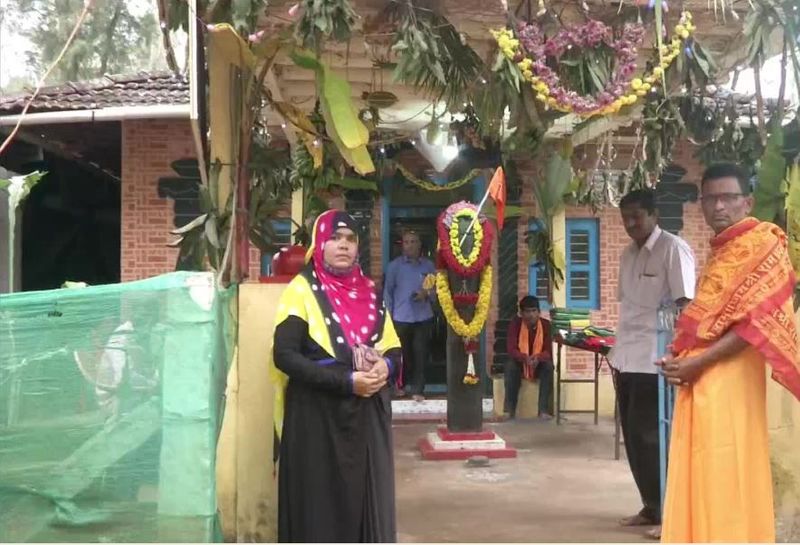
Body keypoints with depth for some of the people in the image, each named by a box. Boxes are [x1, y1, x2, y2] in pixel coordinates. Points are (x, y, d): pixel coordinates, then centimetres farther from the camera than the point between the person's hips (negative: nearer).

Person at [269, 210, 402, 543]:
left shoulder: (368, 290, 11)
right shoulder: (303, 289, -5)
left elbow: (394, 348, 16)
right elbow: (284, 355, -14)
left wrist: (385, 367, -9)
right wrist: (346, 380, -20)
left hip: (368, 414, 5)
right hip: (318, 414, -5)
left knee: (367, 498, 8)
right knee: (321, 503, 0)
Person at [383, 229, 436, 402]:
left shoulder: (428, 265, 4)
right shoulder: (394, 265, -1)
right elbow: (388, 292, 2)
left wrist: (427, 293, -12)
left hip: (423, 317, 1)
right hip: (401, 318, -1)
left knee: (421, 354, -1)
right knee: (403, 354, 8)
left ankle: (417, 389, 6)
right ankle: (404, 384, 28)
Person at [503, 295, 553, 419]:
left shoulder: (546, 324, -9)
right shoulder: (515, 323, -12)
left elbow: (548, 351, -15)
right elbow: (511, 349, -20)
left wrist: (538, 358, -38)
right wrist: (525, 358, -40)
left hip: (539, 364, 1)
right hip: (520, 363, -1)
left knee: (548, 366, -31)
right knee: (511, 366, -33)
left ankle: (544, 409, -30)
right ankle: (509, 409, -29)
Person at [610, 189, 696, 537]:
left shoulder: (674, 249, -8)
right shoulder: (628, 254, 15)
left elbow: (683, 306, -13)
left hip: (655, 361, -8)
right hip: (627, 360, 8)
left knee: (648, 437, -5)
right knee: (632, 436, 11)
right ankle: (652, 507, 22)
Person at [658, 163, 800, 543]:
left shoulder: (760, 244, -6)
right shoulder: (720, 251, 19)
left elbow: (756, 321, -14)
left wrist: (697, 363, -16)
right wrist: (682, 360, 2)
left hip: (727, 377, -8)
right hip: (699, 380, 8)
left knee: (725, 474, -5)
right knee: (700, 474, 11)